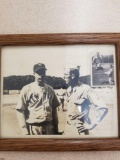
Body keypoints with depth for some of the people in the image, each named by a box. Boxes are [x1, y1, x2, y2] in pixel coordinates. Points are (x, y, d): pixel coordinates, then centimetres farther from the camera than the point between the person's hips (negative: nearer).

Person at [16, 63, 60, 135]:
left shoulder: (50, 89, 7)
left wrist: (56, 127, 12)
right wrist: (25, 131, -11)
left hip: (49, 127, 4)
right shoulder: (27, 89, -8)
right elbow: (20, 111, -8)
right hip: (33, 128, -4)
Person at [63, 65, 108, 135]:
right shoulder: (68, 90, 4)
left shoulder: (85, 89, -15)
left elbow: (103, 108, -19)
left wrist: (91, 125, -15)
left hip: (79, 130, -6)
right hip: (68, 129, 6)